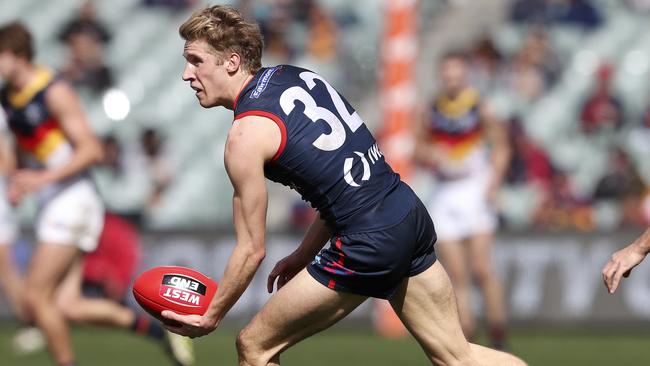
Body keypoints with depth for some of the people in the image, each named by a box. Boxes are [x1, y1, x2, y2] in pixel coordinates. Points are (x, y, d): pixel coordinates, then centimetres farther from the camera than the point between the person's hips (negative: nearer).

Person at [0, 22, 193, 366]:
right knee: (66, 308, -2)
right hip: (51, 208, 8)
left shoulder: (55, 92, -14)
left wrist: (43, 178, -24)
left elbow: (91, 149, -16)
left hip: (72, 200, -8)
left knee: (36, 298, -11)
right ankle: (159, 328, 8)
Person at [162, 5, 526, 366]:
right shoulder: (297, 75, 13)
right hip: (411, 214, 9)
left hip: (371, 243, -8)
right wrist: (304, 254, 21)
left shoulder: (247, 134, -10)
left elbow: (252, 249, -6)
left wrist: (211, 316, 7)